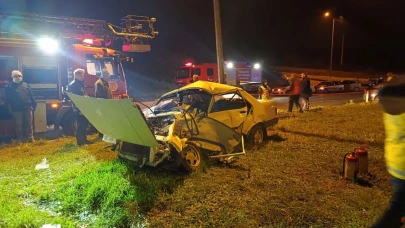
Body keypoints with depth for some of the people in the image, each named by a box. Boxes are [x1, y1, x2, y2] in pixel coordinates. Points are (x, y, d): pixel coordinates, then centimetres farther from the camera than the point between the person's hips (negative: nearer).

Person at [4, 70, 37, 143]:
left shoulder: (26, 85, 14)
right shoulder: (9, 86, 7)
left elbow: (31, 96, 11)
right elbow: (6, 99, 3)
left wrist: (34, 105, 4)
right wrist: (9, 108, -6)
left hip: (27, 108, 2)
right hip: (17, 110, -1)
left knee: (29, 124, 5)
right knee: (19, 124, 3)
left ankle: (30, 137, 12)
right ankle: (20, 139, 11)